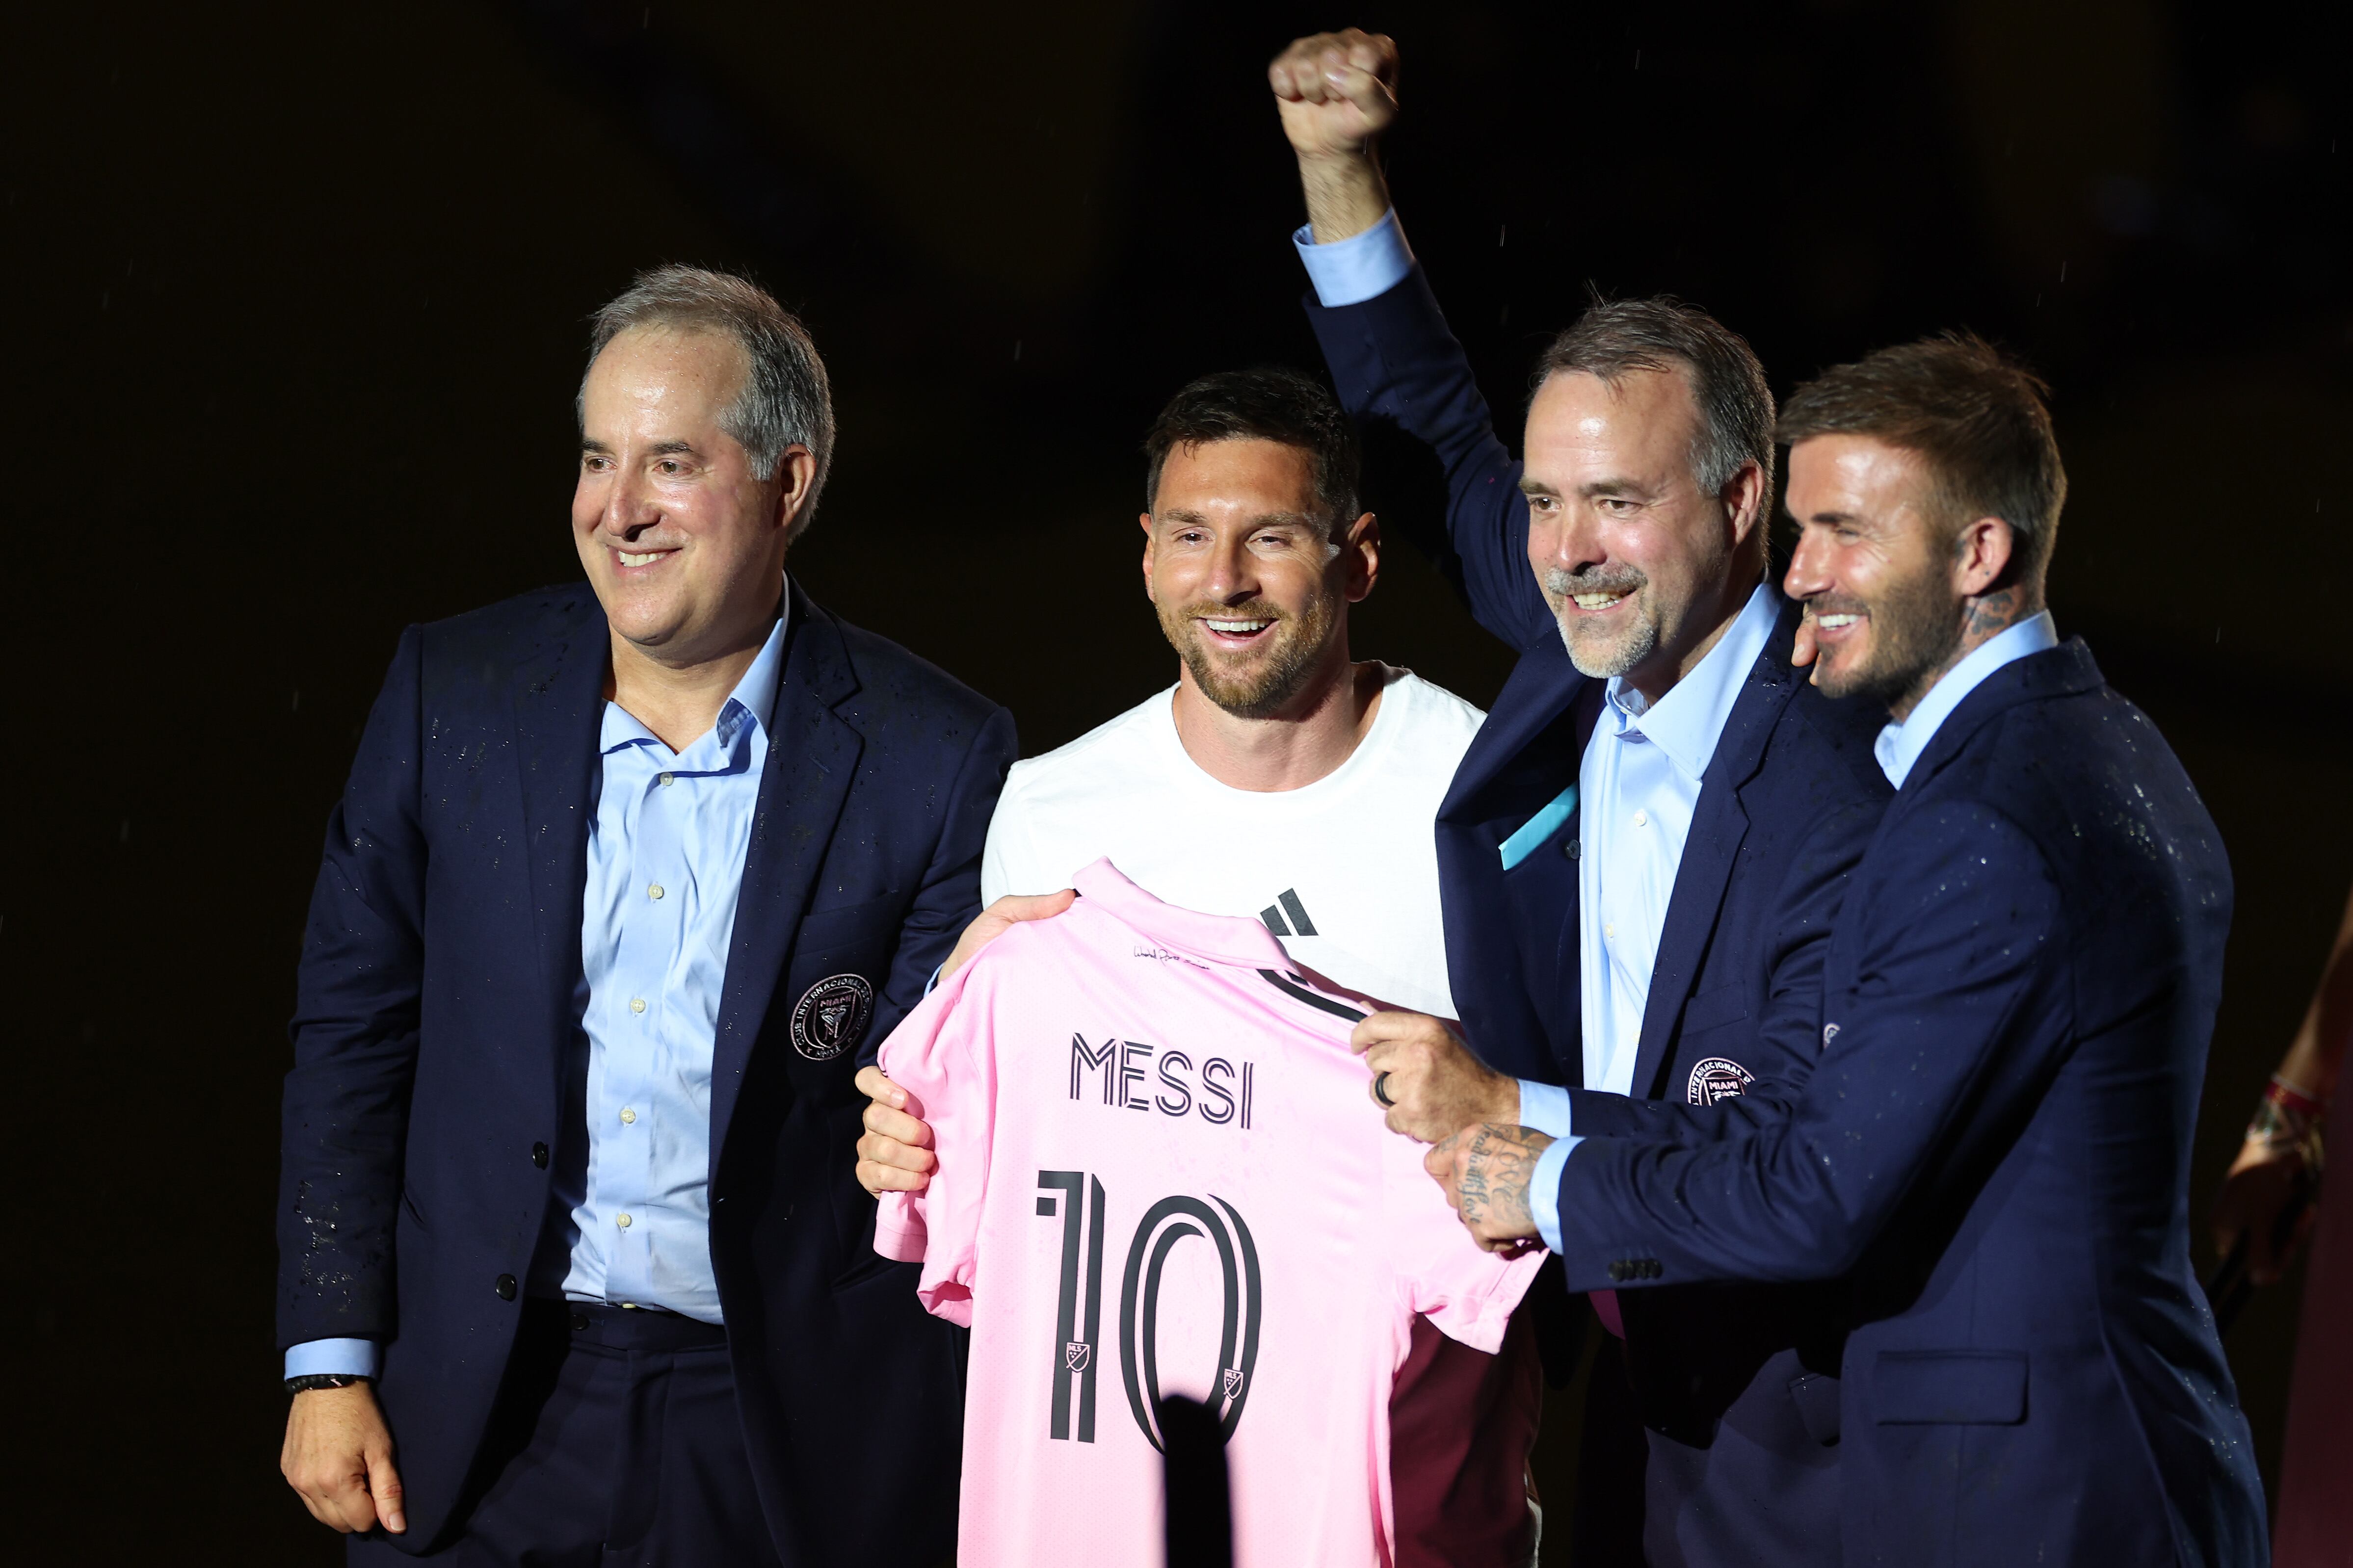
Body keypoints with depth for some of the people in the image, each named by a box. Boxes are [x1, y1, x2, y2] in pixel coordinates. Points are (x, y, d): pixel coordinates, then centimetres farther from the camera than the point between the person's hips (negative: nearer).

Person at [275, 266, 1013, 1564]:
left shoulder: (935, 760, -5)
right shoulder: (450, 690, 3)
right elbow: (352, 1031, 6)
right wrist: (330, 1364, 2)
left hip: (778, 1426, -2)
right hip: (478, 1420, 2)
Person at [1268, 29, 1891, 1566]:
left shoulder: (1849, 791, -24)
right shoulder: (1588, 662, 0)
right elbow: (1443, 447, 18)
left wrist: (1510, 1115, -32)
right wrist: (1340, 172, 9)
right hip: (1628, 1396, 8)